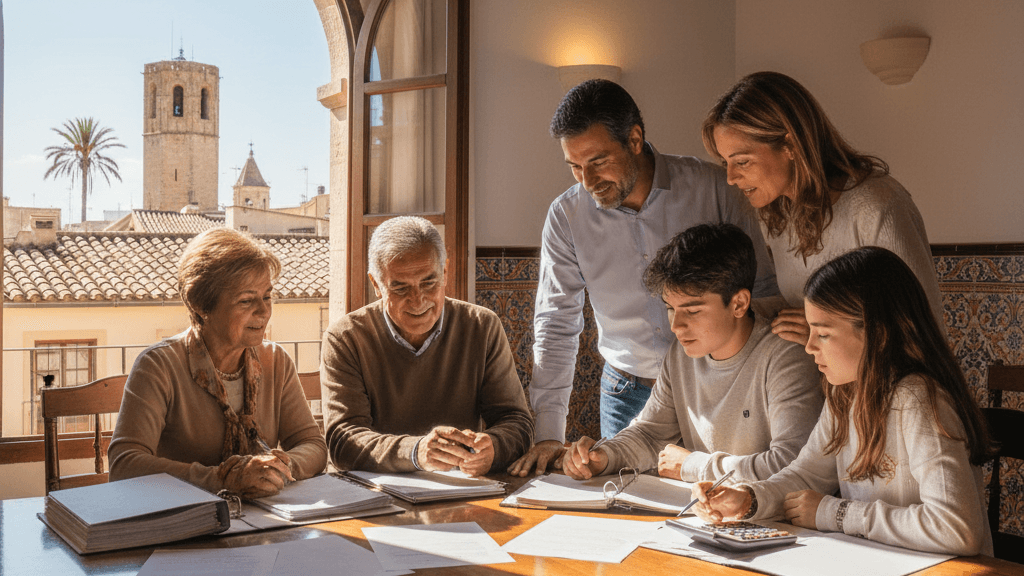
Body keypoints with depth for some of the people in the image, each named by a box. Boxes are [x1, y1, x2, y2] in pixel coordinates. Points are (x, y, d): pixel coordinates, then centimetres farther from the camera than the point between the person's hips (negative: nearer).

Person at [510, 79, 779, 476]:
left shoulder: (713, 188, -11)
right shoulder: (566, 216, -6)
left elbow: (762, 295, -2)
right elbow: (557, 324, -3)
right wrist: (549, 434, -9)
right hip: (626, 394, 1)